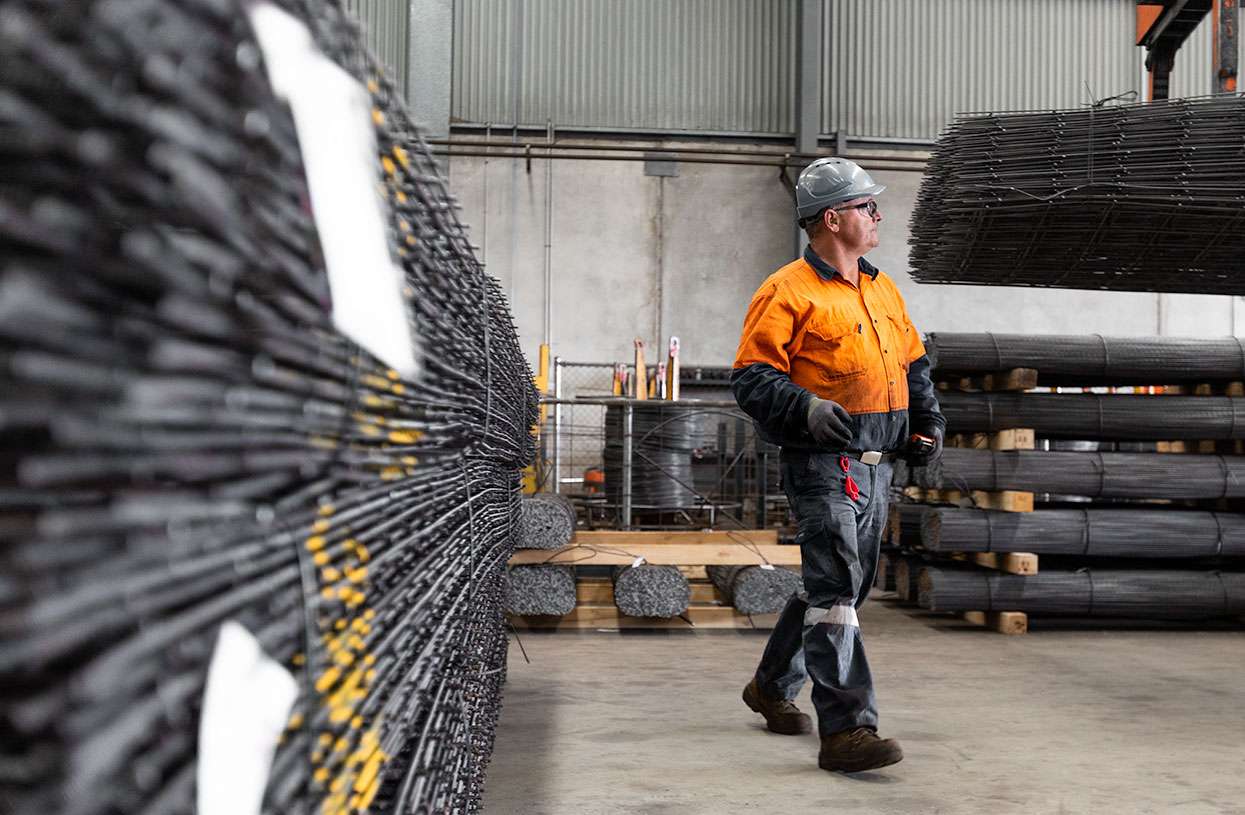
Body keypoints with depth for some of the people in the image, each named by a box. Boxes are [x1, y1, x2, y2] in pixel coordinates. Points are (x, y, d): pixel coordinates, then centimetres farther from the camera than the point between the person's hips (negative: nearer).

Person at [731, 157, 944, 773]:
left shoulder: (882, 290, 17)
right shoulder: (788, 293, -9)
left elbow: (914, 366, 27)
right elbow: (751, 379, -14)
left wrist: (927, 424, 14)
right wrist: (807, 407, -29)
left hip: (875, 466, 9)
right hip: (823, 465, -9)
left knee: (840, 585, 17)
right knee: (835, 590, -12)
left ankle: (772, 686, 35)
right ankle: (846, 731, -10)